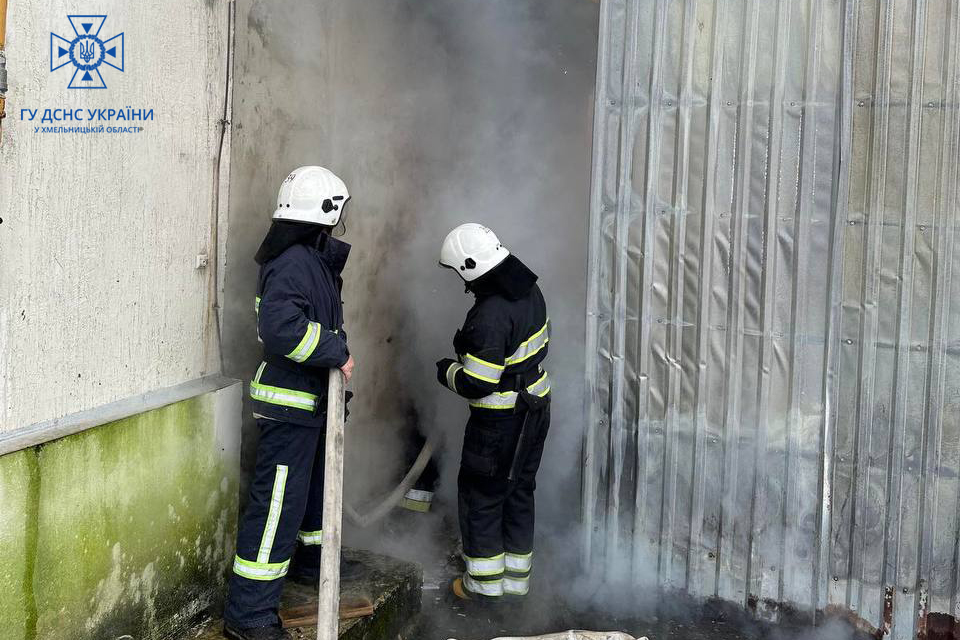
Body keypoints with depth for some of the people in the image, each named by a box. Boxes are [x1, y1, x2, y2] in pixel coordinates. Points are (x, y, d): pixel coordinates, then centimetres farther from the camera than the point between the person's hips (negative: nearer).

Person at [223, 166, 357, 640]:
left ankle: (311, 560, 50)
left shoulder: (313, 258, 10)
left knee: (316, 483, 28)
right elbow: (282, 327, -36)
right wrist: (337, 351, -26)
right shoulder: (292, 263, -23)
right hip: (288, 407, -11)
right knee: (278, 506, -7)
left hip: (310, 403, 11)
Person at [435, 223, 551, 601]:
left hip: (501, 421, -9)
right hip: (536, 407, 9)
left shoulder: (490, 315, -28)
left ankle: (485, 583, 17)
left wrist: (448, 371, -5)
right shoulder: (529, 290, 0)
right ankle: (517, 576, 29)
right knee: (520, 490, 18)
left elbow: (476, 384, -26)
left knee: (481, 495, 7)